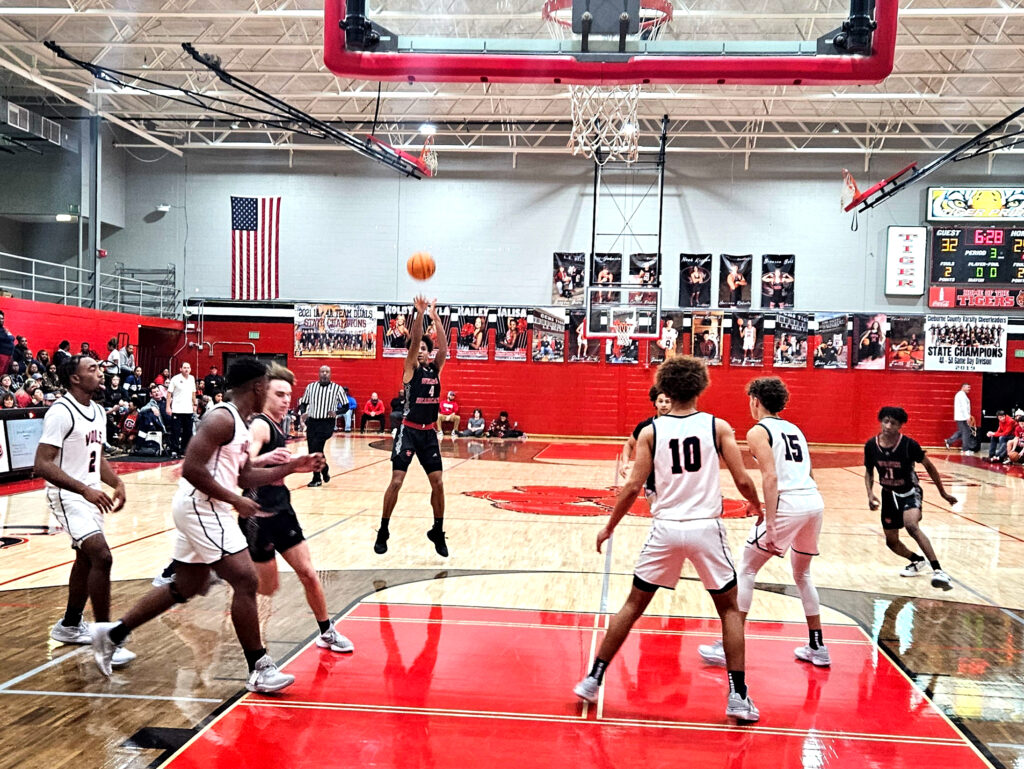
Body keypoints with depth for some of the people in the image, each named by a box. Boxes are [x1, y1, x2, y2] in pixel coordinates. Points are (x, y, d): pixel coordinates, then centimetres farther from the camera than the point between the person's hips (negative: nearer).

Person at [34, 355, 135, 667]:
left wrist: (117, 483, 4)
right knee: (101, 556, -20)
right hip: (68, 495, -9)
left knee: (86, 559, 19)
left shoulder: (98, 412, 9)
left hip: (91, 495, 9)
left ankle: (69, 625, 37)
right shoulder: (61, 412, -18)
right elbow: (42, 465, -23)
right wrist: (85, 489, -30)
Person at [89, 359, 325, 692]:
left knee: (186, 587, 19)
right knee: (245, 581, -10)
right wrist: (234, 500, -20)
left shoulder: (238, 423, 14)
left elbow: (245, 476, 19)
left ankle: (112, 633, 30)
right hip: (202, 508, -11)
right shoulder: (222, 418, -16)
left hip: (202, 510, 11)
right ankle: (259, 670, -3)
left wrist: (290, 468, 12)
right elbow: (191, 468, -24)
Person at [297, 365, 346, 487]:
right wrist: (303, 411, -4)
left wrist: (336, 413, -13)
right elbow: (303, 403, 17)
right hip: (312, 421, 4)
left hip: (327, 423, -4)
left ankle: (317, 479, -4)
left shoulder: (337, 388, 1)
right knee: (312, 451, 3)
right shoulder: (310, 386, 9)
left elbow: (346, 405, 5)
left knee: (316, 447, -18)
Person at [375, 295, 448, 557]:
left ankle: (438, 532, 16)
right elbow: (414, 341, -16)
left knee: (438, 482, 1)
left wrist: (435, 317, -12)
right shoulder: (410, 369, -2)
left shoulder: (436, 369, 9)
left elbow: (444, 347, -5)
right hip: (408, 431, -4)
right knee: (396, 481, -8)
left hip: (429, 432, 4)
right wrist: (419, 314, -27)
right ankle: (383, 532, 5)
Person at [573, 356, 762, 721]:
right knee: (730, 609, 16)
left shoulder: (651, 431, 1)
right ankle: (738, 696, 13)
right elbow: (742, 480, -5)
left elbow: (633, 487, -3)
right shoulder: (718, 426, -1)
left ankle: (593, 681, 18)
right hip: (706, 527, -1)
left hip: (666, 528, 1)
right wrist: (755, 503, 17)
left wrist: (609, 527, 9)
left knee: (633, 605, 14)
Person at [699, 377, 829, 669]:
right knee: (802, 574, 25)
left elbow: (770, 477, -13)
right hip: (815, 502, 7)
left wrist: (770, 526, -17)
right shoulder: (794, 429, 22)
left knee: (746, 570, 5)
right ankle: (817, 648, 29)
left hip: (788, 504, -7)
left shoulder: (758, 431, 0)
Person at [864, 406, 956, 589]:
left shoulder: (909, 444, -21)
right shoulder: (871, 445, -12)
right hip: (889, 495, 5)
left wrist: (943, 493, 1)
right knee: (891, 541, 11)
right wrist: (870, 493, -11)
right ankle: (918, 561, 42)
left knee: (911, 525, -34)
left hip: (909, 493, -5)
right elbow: (868, 472, 5)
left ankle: (938, 571, -32)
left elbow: (929, 466, -6)